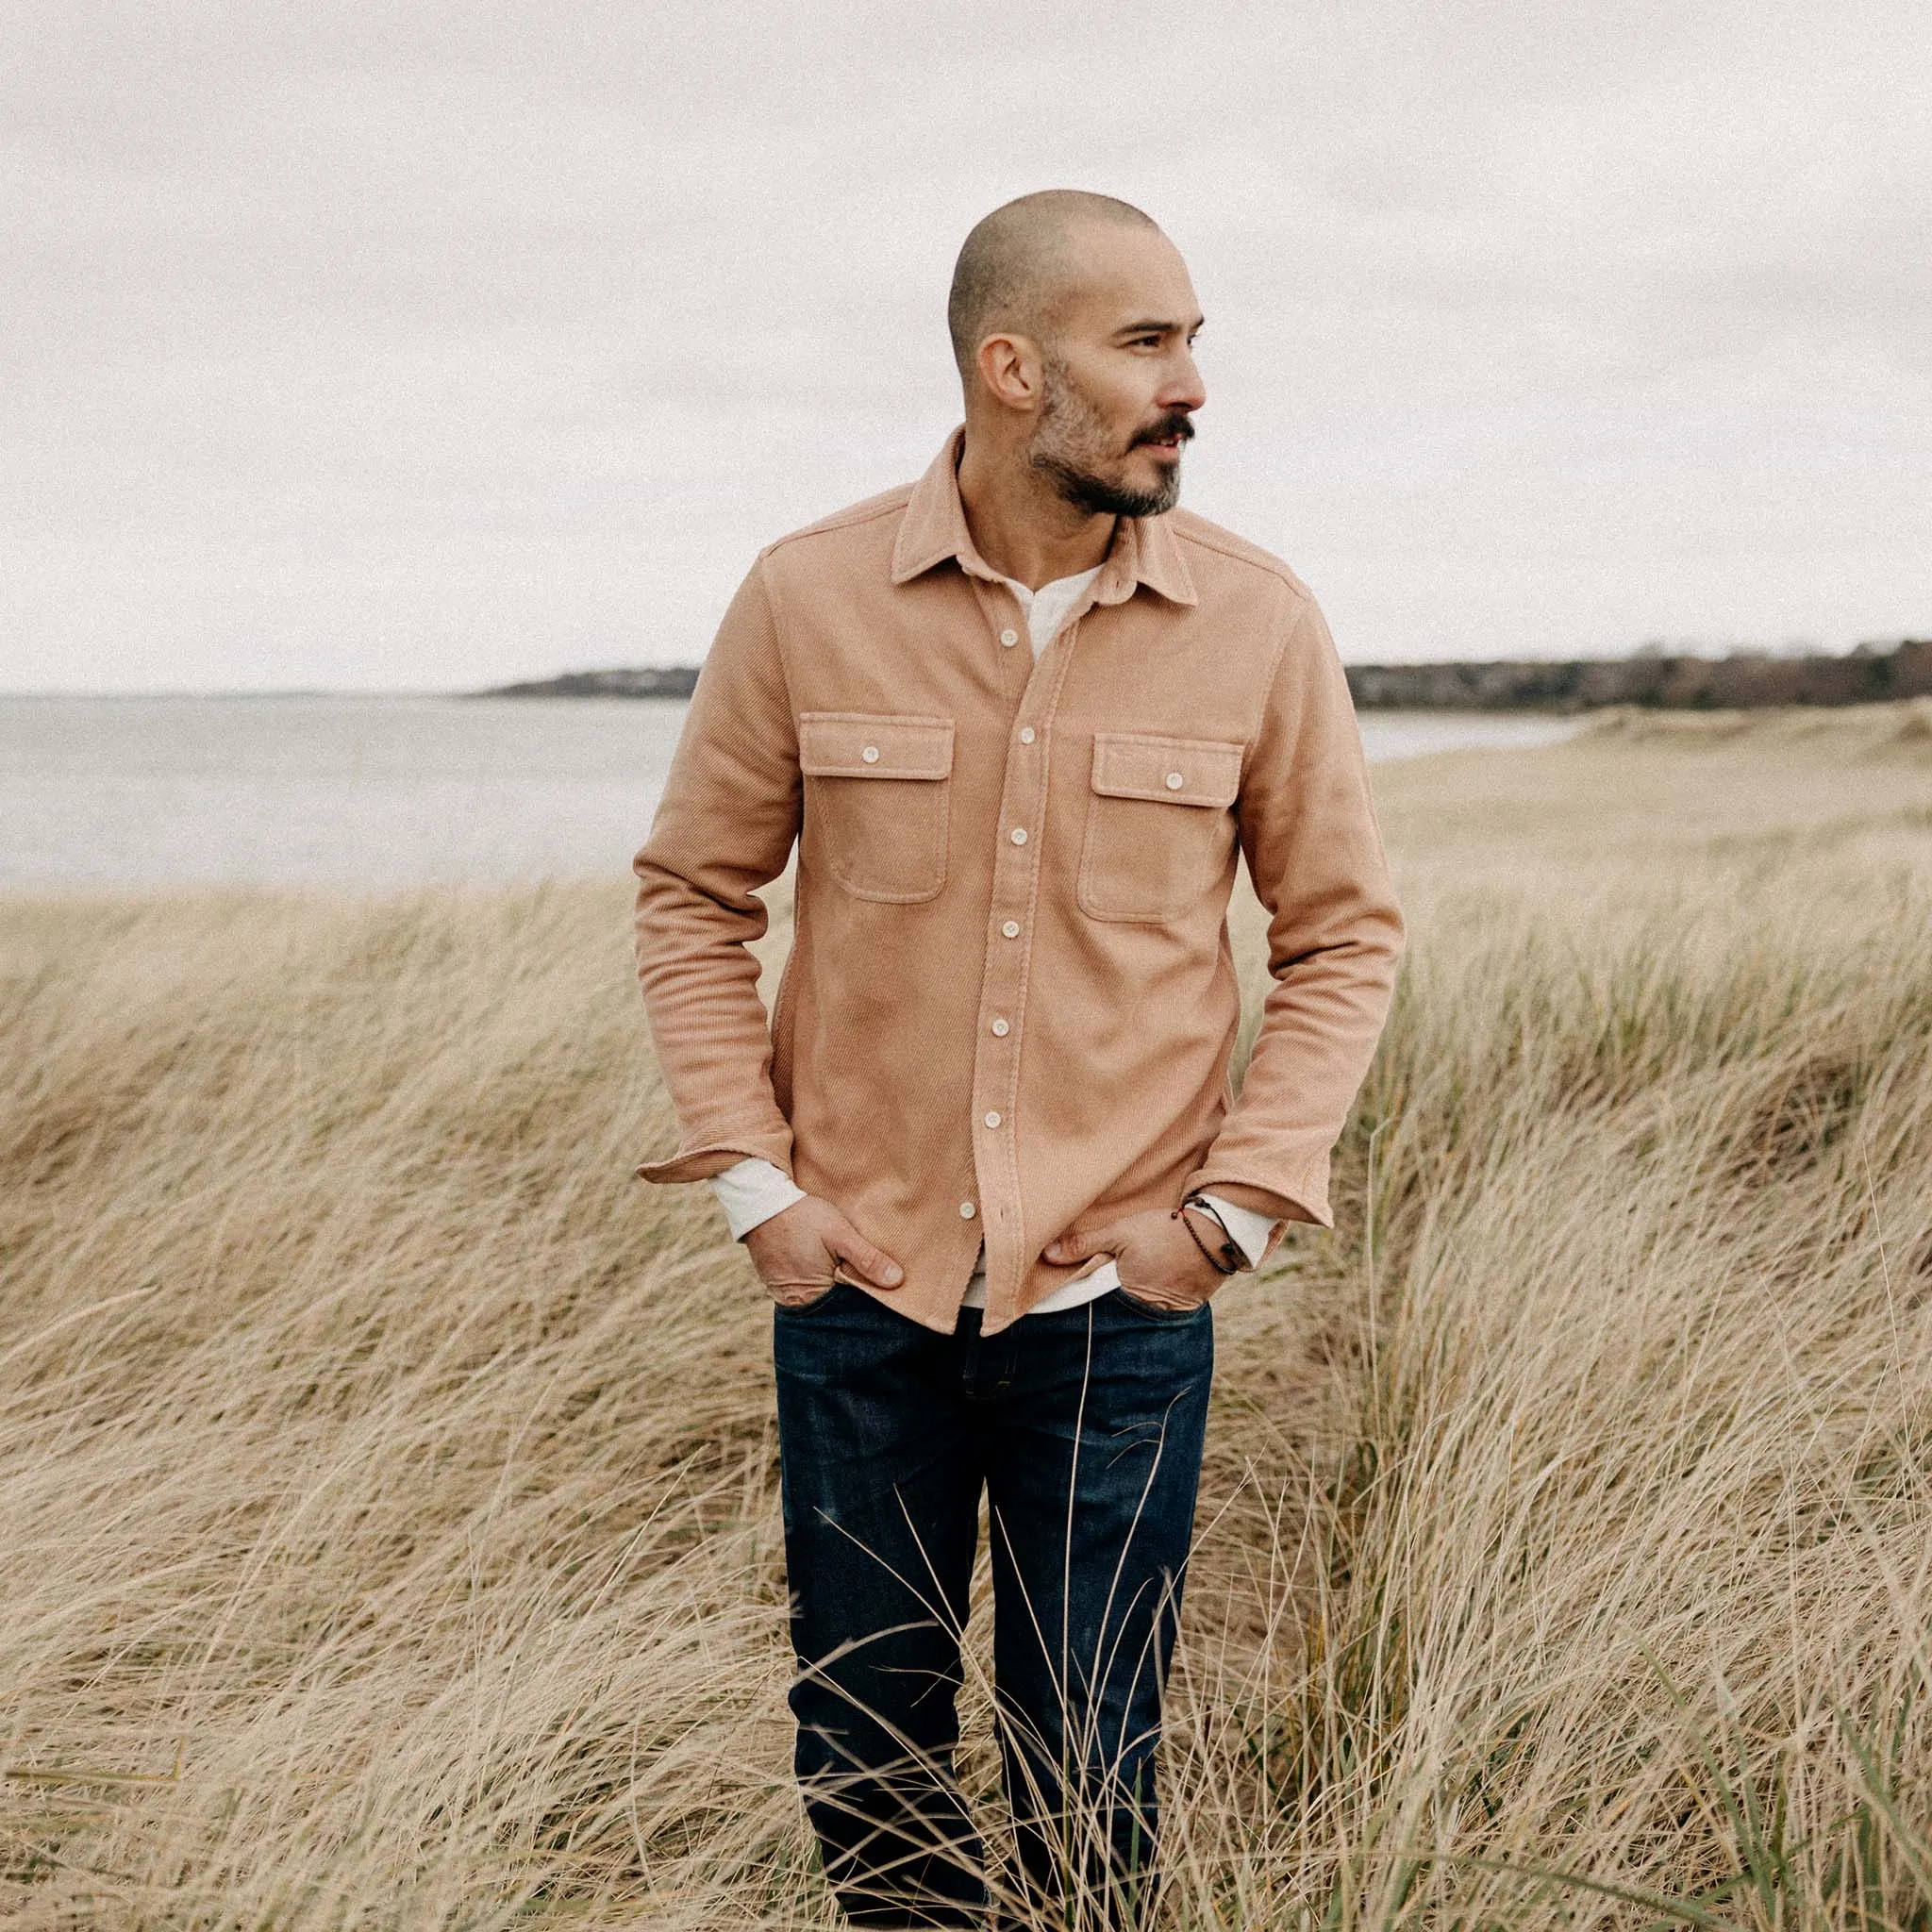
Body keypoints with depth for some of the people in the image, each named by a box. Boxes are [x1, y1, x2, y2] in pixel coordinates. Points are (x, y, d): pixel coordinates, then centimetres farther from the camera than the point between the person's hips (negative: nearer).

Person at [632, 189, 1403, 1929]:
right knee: (865, 1769, 14)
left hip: (1122, 1305, 0)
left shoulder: (1258, 626, -5)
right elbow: (696, 893, 5)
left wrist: (1236, 1203, -5)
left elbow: (1343, 931, 4)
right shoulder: (809, 601, -6)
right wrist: (751, 1179, -4)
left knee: (1091, 1786, 10)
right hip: (858, 1287, 1)